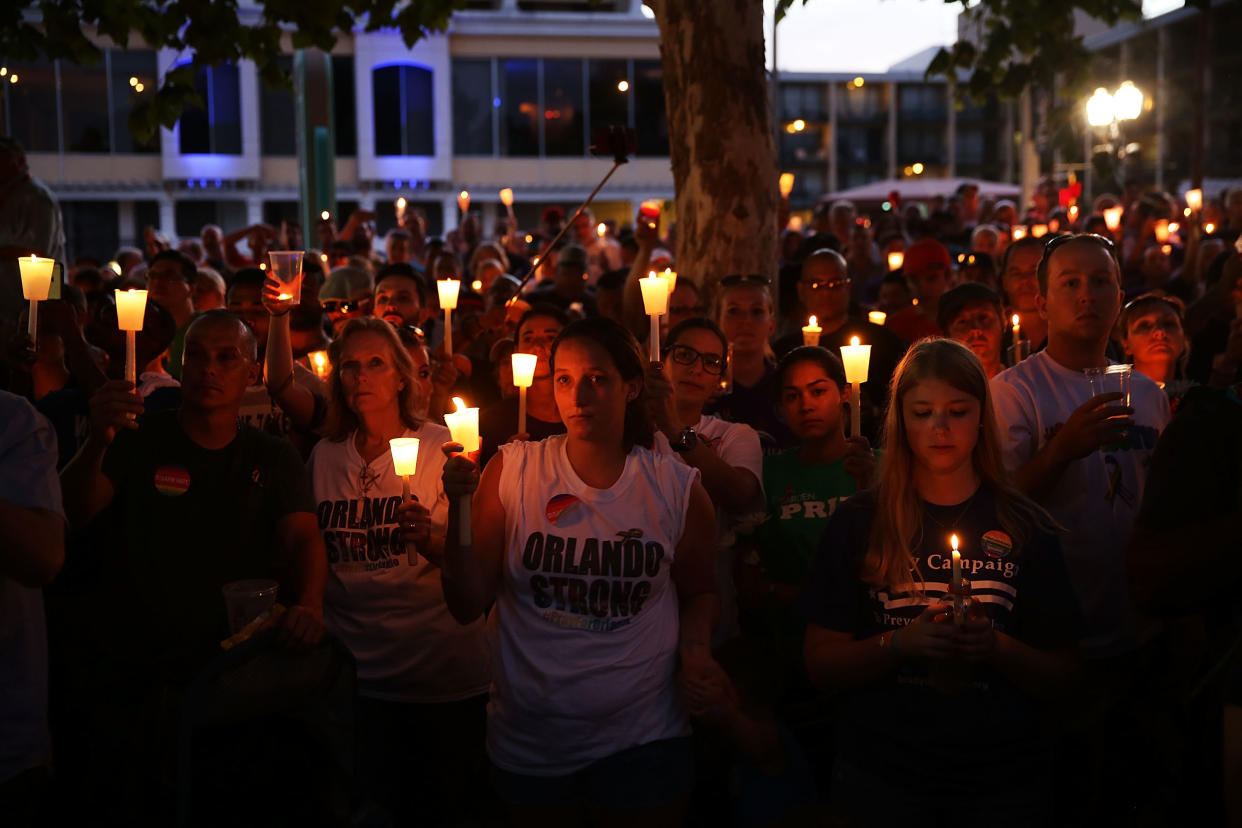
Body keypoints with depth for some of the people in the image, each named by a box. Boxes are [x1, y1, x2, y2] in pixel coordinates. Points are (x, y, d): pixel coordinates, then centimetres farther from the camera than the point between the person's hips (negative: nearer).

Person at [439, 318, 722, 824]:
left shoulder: (677, 489, -5)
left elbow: (699, 593, 12)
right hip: (528, 739, 1)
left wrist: (696, 646, -7)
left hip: (639, 739, 0)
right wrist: (460, 509, -18)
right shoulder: (511, 472, -6)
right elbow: (468, 606, -7)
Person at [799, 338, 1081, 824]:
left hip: (1002, 782, 1)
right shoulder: (860, 522, -3)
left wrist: (997, 647, -18)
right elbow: (822, 665, -4)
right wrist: (899, 643, -20)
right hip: (882, 777, -1)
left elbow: (1060, 677, 0)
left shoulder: (1025, 528, -1)